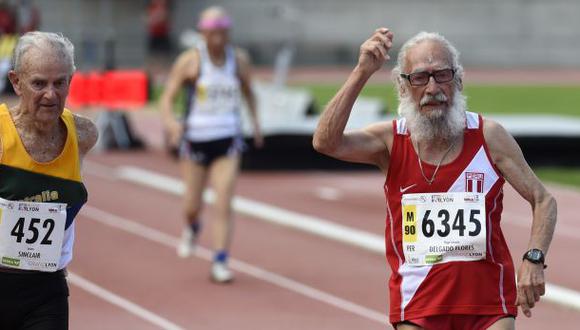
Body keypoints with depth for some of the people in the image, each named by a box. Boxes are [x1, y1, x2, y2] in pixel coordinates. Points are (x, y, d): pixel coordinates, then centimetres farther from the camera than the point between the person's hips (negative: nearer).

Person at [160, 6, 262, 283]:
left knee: (224, 204, -11)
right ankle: (192, 228, 45)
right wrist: (170, 122, -27)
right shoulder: (190, 60, -7)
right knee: (192, 205, 9)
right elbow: (167, 97, -8)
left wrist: (255, 120, 11)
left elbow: (247, 91, 22)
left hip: (228, 140, 1)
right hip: (195, 140, -1)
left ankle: (220, 263, -7)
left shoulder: (239, 59, 3)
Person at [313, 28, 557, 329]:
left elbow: (543, 201, 5)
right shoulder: (391, 140, -1)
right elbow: (325, 143, -19)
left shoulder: (489, 137, -1)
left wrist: (533, 260, -12)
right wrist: (362, 73, -23)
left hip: (489, 304, 0)